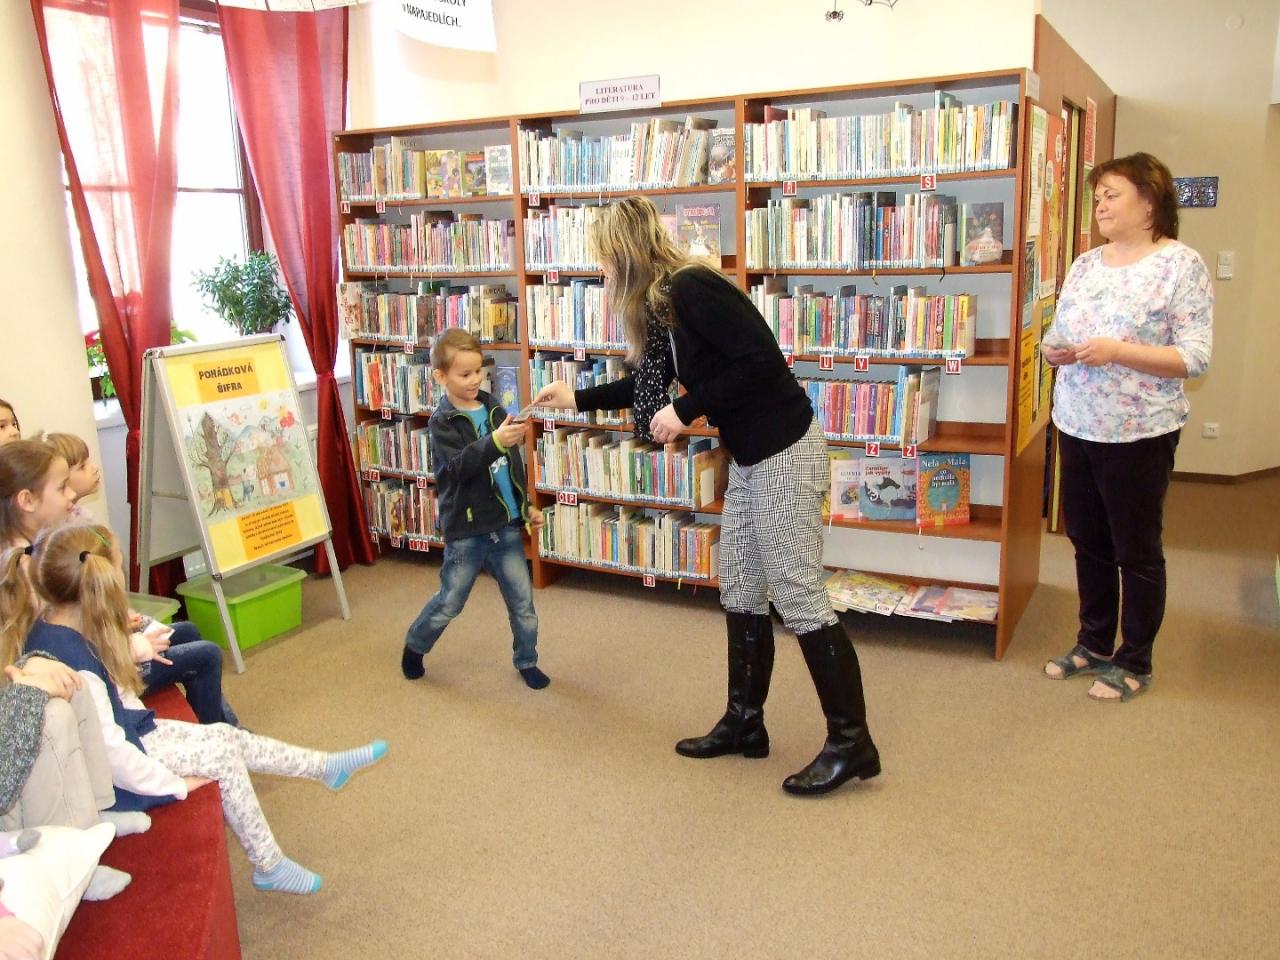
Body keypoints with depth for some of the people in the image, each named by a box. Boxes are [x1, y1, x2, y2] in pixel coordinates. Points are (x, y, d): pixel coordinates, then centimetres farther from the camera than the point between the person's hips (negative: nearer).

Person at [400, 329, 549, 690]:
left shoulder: (493, 408, 5)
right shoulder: (442, 421, -10)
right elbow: (458, 466, -27)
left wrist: (527, 505, 15)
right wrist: (494, 441, -41)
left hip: (506, 523, 5)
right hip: (466, 528, -4)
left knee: (522, 599, 9)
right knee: (449, 602, 9)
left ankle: (526, 661, 28)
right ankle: (414, 646, 35)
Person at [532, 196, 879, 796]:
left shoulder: (690, 289, -18)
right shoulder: (663, 302, 11)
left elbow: (763, 361, -24)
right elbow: (648, 385, 24)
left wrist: (686, 410, -19)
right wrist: (578, 399, 27)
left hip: (784, 452, -10)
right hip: (750, 456, 10)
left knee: (797, 596, -4)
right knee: (740, 592, 14)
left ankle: (852, 744, 9)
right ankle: (745, 723, 28)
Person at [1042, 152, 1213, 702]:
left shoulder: (1181, 264, -9)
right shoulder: (1085, 264, 9)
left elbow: (1195, 358, -14)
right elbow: (1060, 331, 15)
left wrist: (1116, 351, -24)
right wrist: (1054, 349, -8)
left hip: (1139, 433, -6)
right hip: (1077, 426, 6)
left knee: (1136, 551, 7)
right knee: (1087, 542, 15)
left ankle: (1134, 662, 23)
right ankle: (1094, 644, 33)